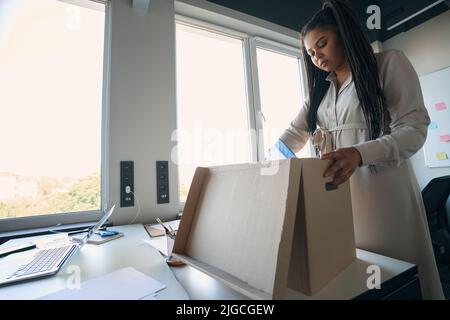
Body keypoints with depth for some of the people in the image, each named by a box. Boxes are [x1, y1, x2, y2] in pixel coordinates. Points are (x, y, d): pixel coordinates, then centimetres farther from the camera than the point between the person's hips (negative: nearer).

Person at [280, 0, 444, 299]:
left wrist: (359, 154, -28)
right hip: (338, 189, 4)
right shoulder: (320, 89, 15)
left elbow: (414, 129, -9)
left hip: (383, 186, -4)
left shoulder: (390, 63, 1)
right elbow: (295, 134, 7)